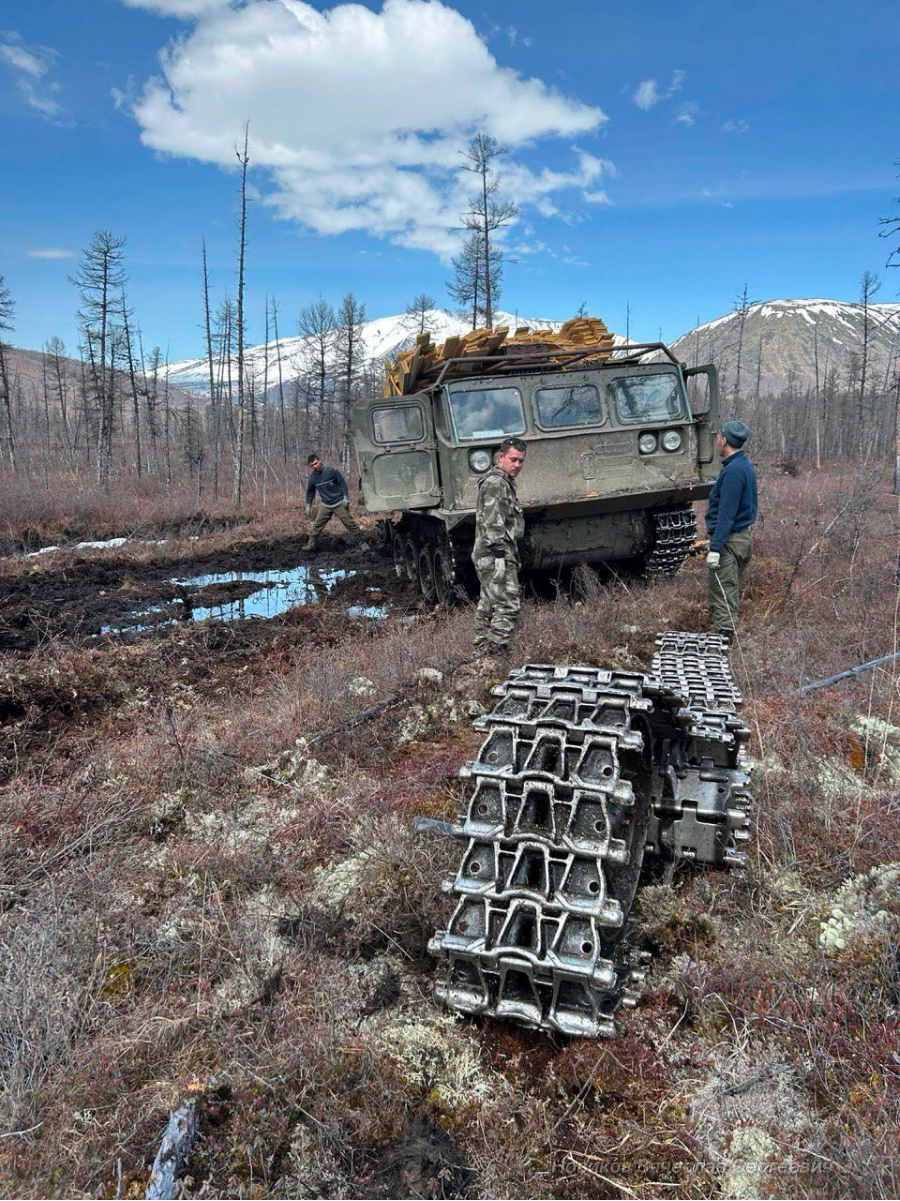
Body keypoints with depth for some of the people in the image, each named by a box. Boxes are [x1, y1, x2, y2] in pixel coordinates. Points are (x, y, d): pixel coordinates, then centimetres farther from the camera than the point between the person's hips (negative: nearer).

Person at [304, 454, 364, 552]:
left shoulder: (331, 470, -15)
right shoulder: (312, 476, -2)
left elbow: (343, 483, -9)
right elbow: (310, 491, 12)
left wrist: (346, 497, -12)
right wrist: (308, 505, 12)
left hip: (339, 503, -4)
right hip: (325, 505, 4)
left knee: (350, 523, -1)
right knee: (317, 525, 0)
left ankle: (361, 542, 7)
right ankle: (312, 544, 11)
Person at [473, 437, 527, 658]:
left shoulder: (505, 482, 21)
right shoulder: (494, 483, -13)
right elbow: (492, 525, -20)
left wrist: (512, 557, 26)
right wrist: (501, 556, -24)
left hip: (488, 558, 11)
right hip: (497, 557, -11)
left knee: (488, 604, 14)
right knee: (507, 607, -13)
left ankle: (482, 648, 21)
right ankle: (497, 652, -14)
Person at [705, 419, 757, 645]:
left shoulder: (733, 471, -19)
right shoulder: (745, 465, 13)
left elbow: (726, 514, -23)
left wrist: (715, 548, -23)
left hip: (730, 540, -10)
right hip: (744, 536, 10)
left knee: (723, 594, -6)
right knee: (729, 592, 17)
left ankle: (724, 639, -3)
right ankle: (727, 638, 25)